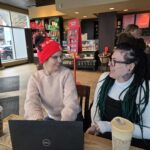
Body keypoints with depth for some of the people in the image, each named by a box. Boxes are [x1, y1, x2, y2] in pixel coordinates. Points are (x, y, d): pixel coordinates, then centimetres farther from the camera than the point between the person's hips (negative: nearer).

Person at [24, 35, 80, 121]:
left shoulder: (66, 73, -16)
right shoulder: (35, 78, -8)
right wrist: (38, 119, -41)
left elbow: (71, 103, -24)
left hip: (71, 118, -1)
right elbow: (31, 102, -22)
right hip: (52, 117, 2)